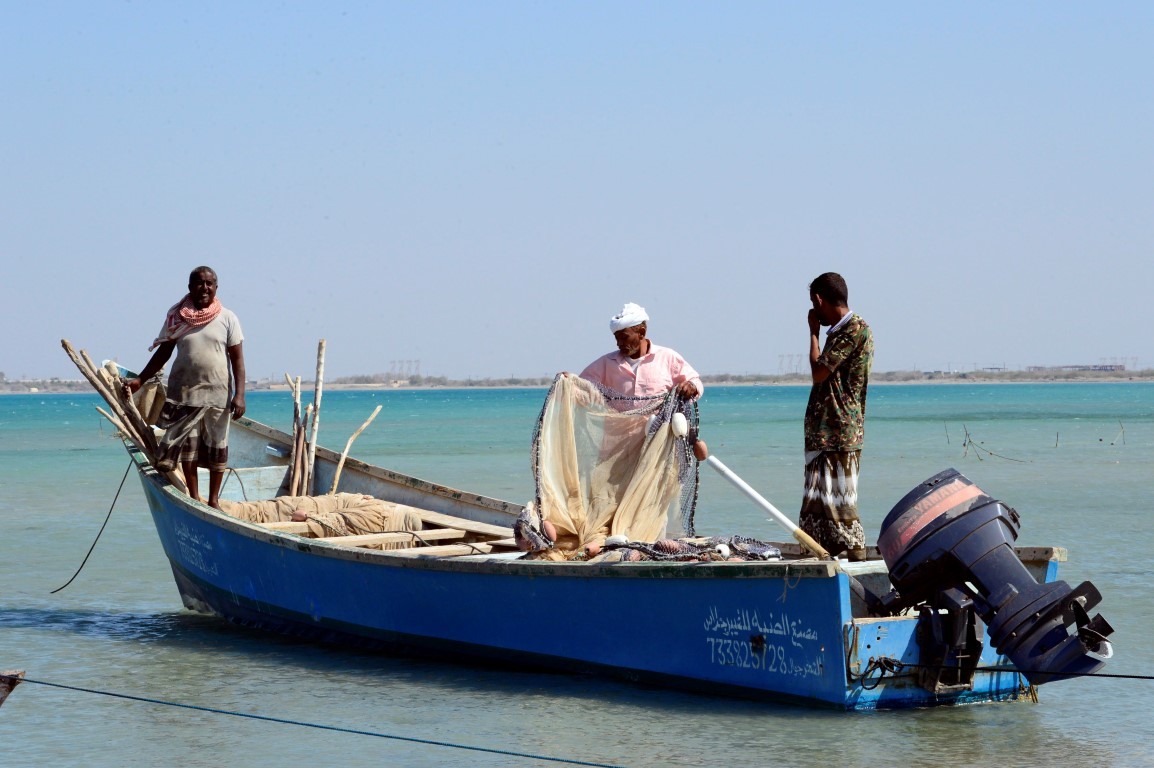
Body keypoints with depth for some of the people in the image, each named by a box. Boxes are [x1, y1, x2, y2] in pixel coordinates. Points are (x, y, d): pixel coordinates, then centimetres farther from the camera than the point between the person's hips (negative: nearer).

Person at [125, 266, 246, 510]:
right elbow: (163, 352, 9)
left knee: (217, 446, 4)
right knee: (187, 444, 1)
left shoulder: (227, 319, 0)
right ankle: (194, 497, 11)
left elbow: (237, 358, -1)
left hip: (216, 392, -1)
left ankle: (214, 499, 14)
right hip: (184, 391, 1)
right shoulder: (177, 316, 3)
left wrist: (239, 394, -9)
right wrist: (140, 380, 6)